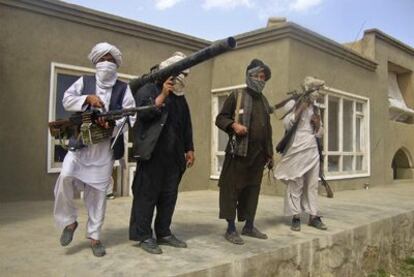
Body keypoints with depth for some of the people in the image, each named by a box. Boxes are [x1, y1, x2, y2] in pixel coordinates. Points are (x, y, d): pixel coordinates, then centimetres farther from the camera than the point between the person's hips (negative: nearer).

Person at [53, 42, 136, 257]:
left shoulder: (123, 88, 8)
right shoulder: (84, 82, 13)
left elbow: (131, 117, -2)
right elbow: (66, 100, 4)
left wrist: (112, 124, -20)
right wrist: (88, 98, -12)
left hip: (106, 147, -1)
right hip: (80, 142, 1)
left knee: (98, 191, 3)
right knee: (66, 177, -19)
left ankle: (94, 237, 15)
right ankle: (69, 221, 6)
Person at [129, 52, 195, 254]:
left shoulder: (179, 96, 19)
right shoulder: (148, 89, 0)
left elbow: (186, 124, 20)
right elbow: (143, 112, -17)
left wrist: (189, 149, 16)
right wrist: (163, 95, -18)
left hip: (173, 155, 7)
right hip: (152, 153, -7)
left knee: (169, 195, 10)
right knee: (147, 194, -2)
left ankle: (163, 233, 21)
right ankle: (144, 236, 8)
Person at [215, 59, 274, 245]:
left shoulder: (264, 101, 18)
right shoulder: (236, 96, -1)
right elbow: (220, 118, -2)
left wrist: (269, 153, 18)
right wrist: (233, 125, -22)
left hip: (258, 153, 6)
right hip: (238, 151, -6)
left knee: (253, 189, 11)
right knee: (232, 188, -4)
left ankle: (249, 226, 22)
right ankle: (231, 229, 5)